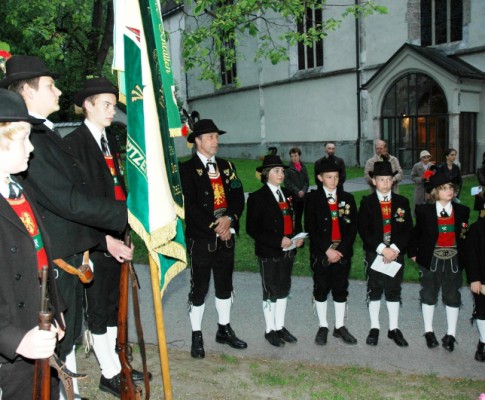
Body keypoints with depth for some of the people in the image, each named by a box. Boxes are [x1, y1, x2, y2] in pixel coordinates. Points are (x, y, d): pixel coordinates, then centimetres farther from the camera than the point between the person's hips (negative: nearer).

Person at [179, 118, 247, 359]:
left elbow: (238, 197, 6)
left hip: (226, 237, 6)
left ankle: (224, 330, 30)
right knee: (199, 289, 4)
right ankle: (196, 336, 17)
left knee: (225, 286, 15)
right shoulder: (187, 169, -7)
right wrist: (215, 227, -16)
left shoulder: (227, 166, 12)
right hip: (200, 239, -5)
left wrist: (229, 218, -12)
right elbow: (190, 206, -15)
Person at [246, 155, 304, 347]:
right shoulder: (257, 197, -10)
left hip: (288, 250, 6)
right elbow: (252, 229, -14)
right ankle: (270, 330, 23)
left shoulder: (287, 194, 9)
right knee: (270, 292, 6)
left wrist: (299, 238, -4)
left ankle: (280, 327, 30)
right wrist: (278, 241, -22)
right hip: (269, 252, -6)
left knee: (284, 289, 15)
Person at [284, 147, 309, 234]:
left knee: (299, 216, 8)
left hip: (302, 196, 4)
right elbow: (287, 182, -8)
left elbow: (307, 181, 9)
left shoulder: (303, 167, 11)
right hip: (292, 197, -4)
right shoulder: (288, 168, -4)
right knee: (296, 216, -4)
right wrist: (297, 191, -12)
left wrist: (303, 191, -8)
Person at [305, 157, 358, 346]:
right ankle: (323, 327, 20)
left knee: (341, 289, 8)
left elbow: (353, 227, 3)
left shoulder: (347, 198, 6)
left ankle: (340, 327, 21)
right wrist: (327, 250, -14)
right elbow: (310, 227, -7)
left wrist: (341, 250, -9)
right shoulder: (313, 198, -1)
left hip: (343, 251, 2)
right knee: (321, 289, 6)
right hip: (321, 252, -2)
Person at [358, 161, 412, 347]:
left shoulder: (402, 202, 4)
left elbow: (408, 229, 0)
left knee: (394, 291, 9)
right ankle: (374, 328, 18)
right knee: (374, 291, 7)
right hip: (374, 254, -1)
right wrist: (382, 249, -18)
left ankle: (394, 328, 20)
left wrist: (395, 249, -14)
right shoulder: (367, 203, -2)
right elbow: (363, 230, -9)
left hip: (396, 254, 2)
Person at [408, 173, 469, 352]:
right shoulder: (424, 211, -7)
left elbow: (465, 237, 2)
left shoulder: (461, 211, -1)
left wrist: (463, 258, -2)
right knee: (429, 295, 11)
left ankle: (451, 334, 21)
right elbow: (416, 233, 0)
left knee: (452, 297, 9)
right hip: (431, 261, -1)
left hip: (453, 261, 2)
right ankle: (429, 332, 25)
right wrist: (413, 253, -1)